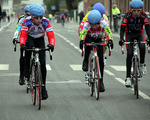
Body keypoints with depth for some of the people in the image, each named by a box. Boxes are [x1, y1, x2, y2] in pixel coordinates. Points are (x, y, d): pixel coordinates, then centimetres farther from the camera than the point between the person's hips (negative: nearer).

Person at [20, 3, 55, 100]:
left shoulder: (45, 22, -27)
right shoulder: (27, 22, -28)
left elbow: (51, 35, -30)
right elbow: (23, 35, -29)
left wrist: (51, 44, -50)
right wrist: (22, 44, -50)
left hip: (40, 40, 1)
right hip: (30, 38, -1)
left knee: (42, 64, -9)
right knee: (29, 46, -39)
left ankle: (43, 88, 5)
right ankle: (27, 69, -19)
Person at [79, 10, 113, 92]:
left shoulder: (103, 23, -32)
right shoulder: (87, 24, -33)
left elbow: (108, 31, -43)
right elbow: (82, 33, -47)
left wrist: (110, 40, -61)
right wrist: (81, 41, -67)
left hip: (99, 40, 1)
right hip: (90, 38, -1)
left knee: (101, 60, -8)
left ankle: (101, 81, 4)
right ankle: (85, 61, -13)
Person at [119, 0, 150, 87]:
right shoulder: (128, 15, -25)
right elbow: (122, 28, -28)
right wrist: (121, 39, -42)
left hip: (139, 33, 1)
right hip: (129, 34, -1)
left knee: (142, 47, -29)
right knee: (129, 54, -13)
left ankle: (142, 64, 0)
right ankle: (128, 77, -8)